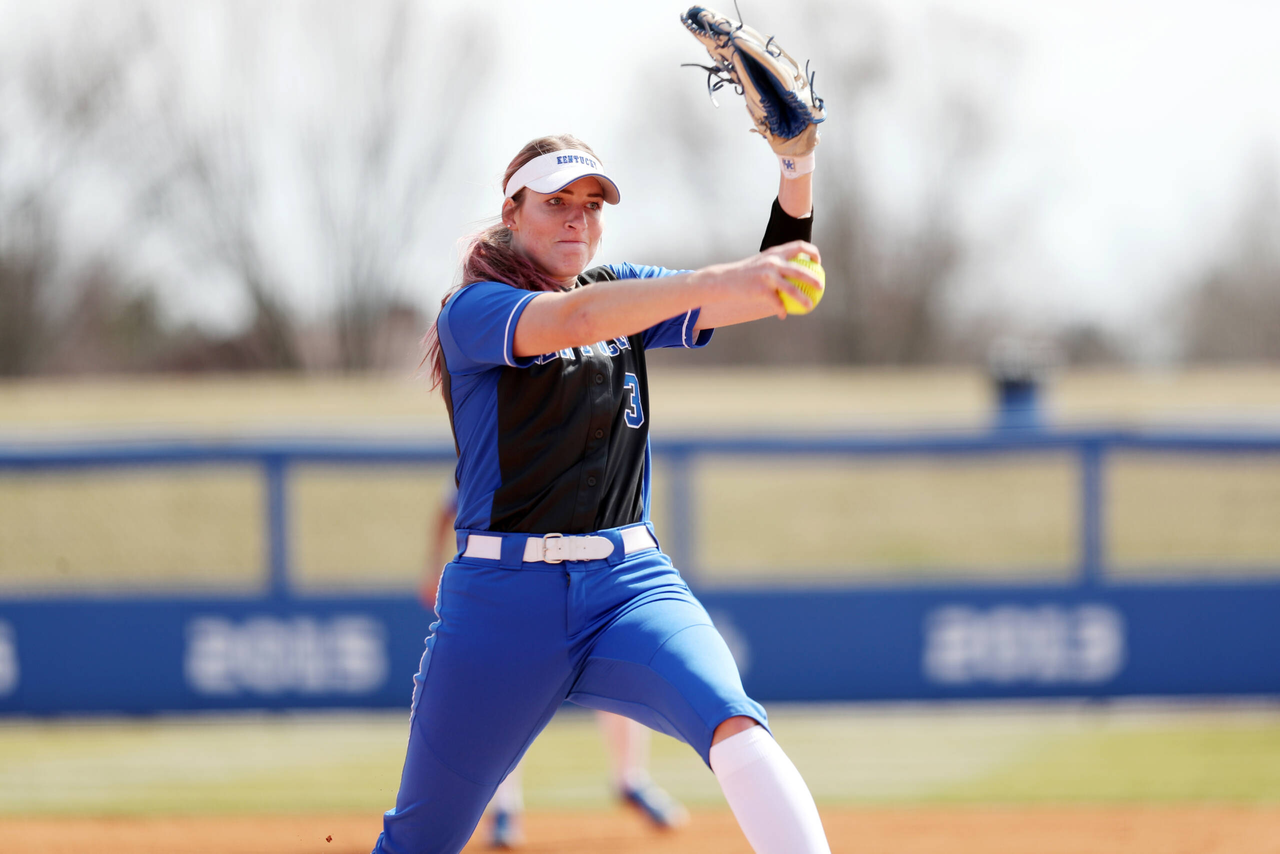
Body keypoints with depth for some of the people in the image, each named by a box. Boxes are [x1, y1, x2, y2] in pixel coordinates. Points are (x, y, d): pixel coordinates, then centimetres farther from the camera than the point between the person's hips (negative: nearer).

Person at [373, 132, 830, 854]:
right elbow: (572, 319, -24)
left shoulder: (622, 292, 14)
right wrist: (719, 281, -38)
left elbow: (771, 293, 7)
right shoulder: (473, 310, -3)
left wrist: (798, 169, -11)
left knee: (734, 724, -28)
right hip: (503, 596, -3)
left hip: (629, 578, 3)